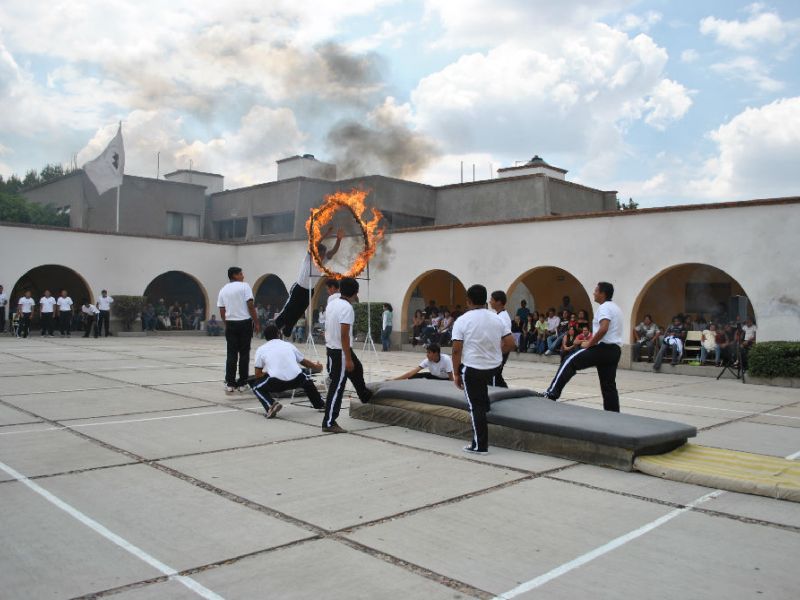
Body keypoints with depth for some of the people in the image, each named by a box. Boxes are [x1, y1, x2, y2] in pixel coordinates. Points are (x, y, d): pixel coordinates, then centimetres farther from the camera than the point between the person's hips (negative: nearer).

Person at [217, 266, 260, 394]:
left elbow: (222, 311, 9)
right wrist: (256, 323, -4)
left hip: (230, 324, 4)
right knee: (244, 354, 3)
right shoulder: (244, 286, -4)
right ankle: (242, 383, 6)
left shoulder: (223, 290, 10)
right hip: (245, 323, -4)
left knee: (231, 354, 6)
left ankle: (230, 384, 3)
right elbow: (250, 306, -9)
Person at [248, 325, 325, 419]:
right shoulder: (288, 345, 22)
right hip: (297, 380, 3)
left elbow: (258, 375, 15)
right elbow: (305, 362, 35)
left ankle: (271, 405, -1)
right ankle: (320, 404, 39)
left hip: (275, 383, -3)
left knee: (255, 384, 23)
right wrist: (317, 367, 55)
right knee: (305, 376, 37)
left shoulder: (261, 349, 15)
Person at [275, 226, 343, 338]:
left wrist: (339, 239, -36)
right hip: (298, 289, -5)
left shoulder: (323, 260, -6)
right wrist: (325, 235, -46)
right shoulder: (308, 257, -18)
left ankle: (286, 333, 31)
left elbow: (333, 251, -18)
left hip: (310, 291, 5)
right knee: (288, 310, -4)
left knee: (297, 314, 15)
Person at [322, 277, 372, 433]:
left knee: (357, 370, 30)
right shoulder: (347, 308, -21)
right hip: (341, 351, -10)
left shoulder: (332, 304, 6)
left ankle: (365, 396, 52)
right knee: (337, 387, -4)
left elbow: (327, 328, 13)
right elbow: (344, 335, -25)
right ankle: (329, 423, 1)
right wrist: (348, 359, -22)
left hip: (331, 348, 10)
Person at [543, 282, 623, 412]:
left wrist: (589, 344, -14)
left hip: (604, 348, -9)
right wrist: (592, 341, 22)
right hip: (615, 350, 10)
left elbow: (603, 329, -24)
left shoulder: (604, 307, -9)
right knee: (609, 385, 10)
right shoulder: (615, 308, 24)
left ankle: (552, 394, -14)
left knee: (570, 362, -8)